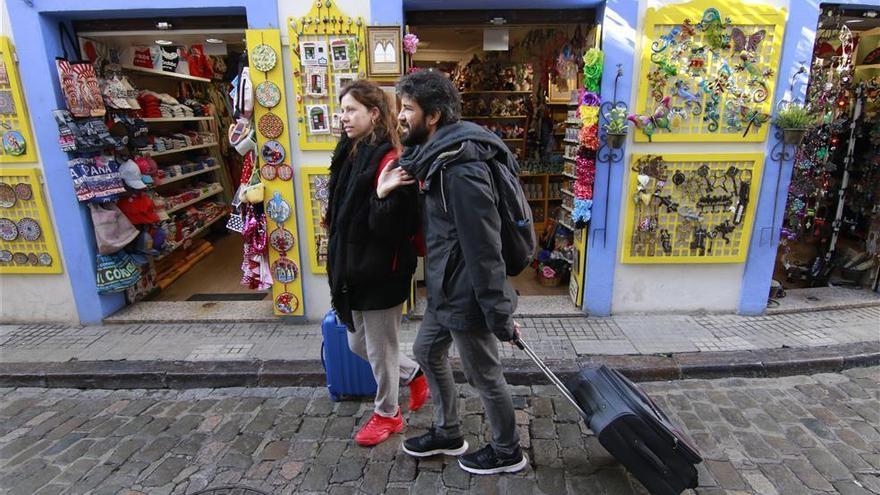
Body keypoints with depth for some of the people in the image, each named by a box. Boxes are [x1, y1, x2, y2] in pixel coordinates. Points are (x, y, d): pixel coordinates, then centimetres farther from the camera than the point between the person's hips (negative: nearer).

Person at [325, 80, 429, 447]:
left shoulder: (389, 160, -18)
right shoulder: (350, 154, 9)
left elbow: (398, 225, -24)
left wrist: (384, 196, -38)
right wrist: (339, 262, 15)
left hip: (382, 272, -9)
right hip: (354, 268, 9)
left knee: (379, 349, 9)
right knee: (358, 345, 21)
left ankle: (388, 414, 34)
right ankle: (414, 376, 42)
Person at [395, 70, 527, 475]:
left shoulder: (461, 169, -26)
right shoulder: (437, 157, 6)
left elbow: (483, 248, -26)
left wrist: (499, 314, -22)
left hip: (465, 295, -10)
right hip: (446, 289, 10)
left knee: (485, 377, 10)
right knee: (427, 353, 23)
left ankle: (507, 453, 37)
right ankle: (448, 434, 45)